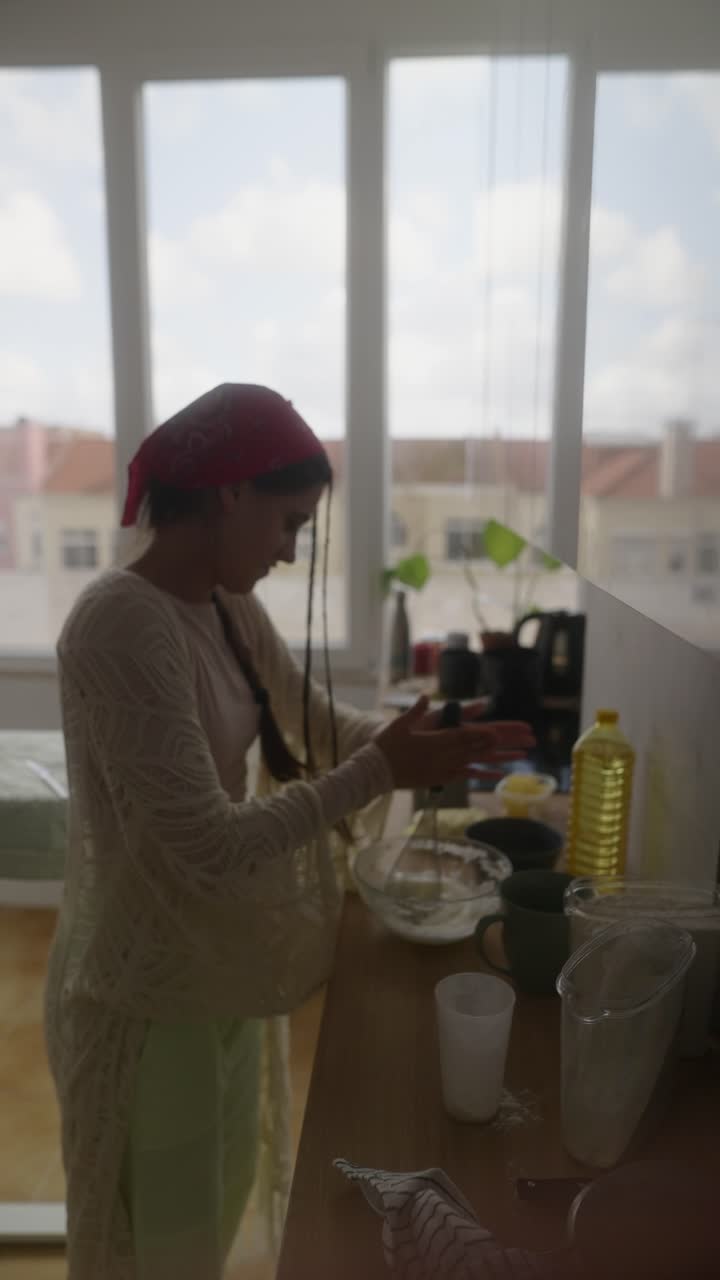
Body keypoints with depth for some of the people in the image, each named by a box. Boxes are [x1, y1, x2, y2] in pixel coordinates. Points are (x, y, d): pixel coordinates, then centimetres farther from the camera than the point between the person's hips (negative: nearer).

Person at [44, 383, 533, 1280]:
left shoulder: (226, 607, 0)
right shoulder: (121, 622, -28)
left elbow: (321, 726, 10)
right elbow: (207, 844, -30)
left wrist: (425, 741, -7)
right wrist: (379, 772, -25)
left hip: (216, 969, 8)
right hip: (148, 991, -8)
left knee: (219, 1202, 29)